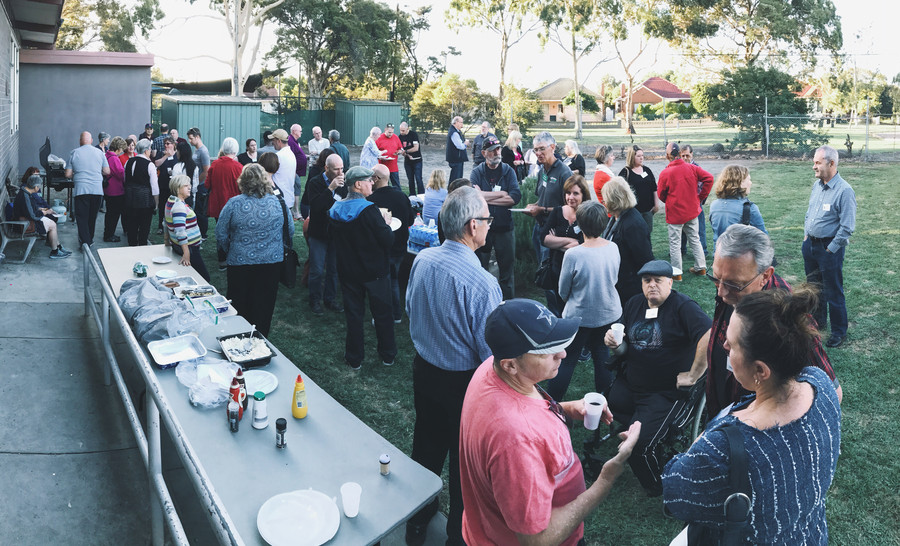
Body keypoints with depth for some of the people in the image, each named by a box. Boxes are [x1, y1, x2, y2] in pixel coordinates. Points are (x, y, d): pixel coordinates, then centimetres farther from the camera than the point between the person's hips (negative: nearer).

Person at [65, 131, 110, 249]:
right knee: (93, 216, 15)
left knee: (82, 217, 1)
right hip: (97, 189, 2)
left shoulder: (74, 153, 1)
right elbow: (107, 172, 8)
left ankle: (84, 242, -10)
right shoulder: (99, 152, 5)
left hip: (81, 189, -2)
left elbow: (68, 174, 2)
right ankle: (90, 239, 26)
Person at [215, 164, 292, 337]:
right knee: (264, 306, 14)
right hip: (272, 263, 1)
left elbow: (220, 235, -5)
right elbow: (290, 232, 5)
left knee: (239, 305, 15)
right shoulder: (280, 203, -6)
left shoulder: (233, 204, -11)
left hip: (240, 262, -1)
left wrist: (229, 251, 13)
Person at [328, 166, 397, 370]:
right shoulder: (369, 210, -21)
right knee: (383, 314, 13)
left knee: (353, 315, 14)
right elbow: (388, 240, -20)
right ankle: (388, 355, 26)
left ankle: (354, 359, 23)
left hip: (348, 272, 4)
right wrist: (386, 223, -2)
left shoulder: (334, 211, -2)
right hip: (375, 271, -4)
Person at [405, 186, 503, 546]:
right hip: (464, 381, -6)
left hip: (424, 370, 6)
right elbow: (491, 351, -23)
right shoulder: (482, 283, -31)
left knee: (426, 447, 25)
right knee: (464, 460, 16)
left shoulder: (422, 260, -10)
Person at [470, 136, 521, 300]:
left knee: (507, 269, 8)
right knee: (480, 270, 8)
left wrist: (487, 198, -12)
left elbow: (516, 196, -10)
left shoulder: (508, 171, 5)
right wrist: (501, 194, -11)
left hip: (504, 227, 1)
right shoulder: (477, 172, 2)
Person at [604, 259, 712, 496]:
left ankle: (660, 491, 11)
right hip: (630, 383, 8)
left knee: (638, 444, -18)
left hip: (667, 393, -7)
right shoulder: (634, 304, 9)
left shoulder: (683, 306, -13)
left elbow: (709, 336, -26)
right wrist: (614, 343, -8)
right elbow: (624, 348, 15)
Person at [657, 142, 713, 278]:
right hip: (692, 210, 5)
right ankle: (700, 268, 23)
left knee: (675, 243, 4)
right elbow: (709, 178, -5)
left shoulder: (665, 173, -15)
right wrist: (700, 196, 2)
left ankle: (676, 273, 9)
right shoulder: (691, 168, -4)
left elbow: (661, 195, -5)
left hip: (675, 213, -5)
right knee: (694, 239, 17)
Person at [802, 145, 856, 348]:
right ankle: (818, 321, 39)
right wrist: (806, 236, 12)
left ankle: (839, 332, 16)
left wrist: (830, 250, -15)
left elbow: (847, 228, -18)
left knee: (833, 292, 2)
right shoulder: (817, 185, 4)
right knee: (813, 286, 20)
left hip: (829, 247, -7)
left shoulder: (844, 191, -19)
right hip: (810, 244, 7)